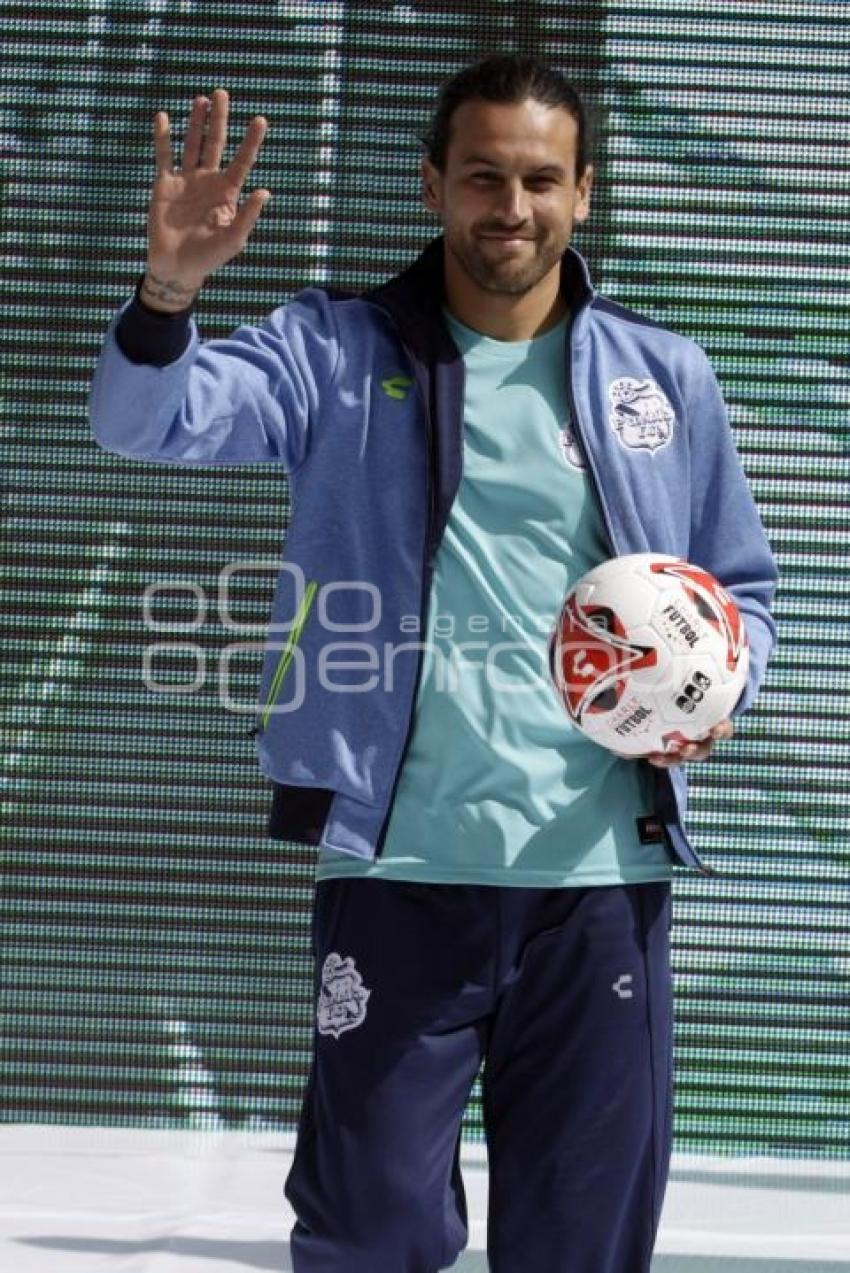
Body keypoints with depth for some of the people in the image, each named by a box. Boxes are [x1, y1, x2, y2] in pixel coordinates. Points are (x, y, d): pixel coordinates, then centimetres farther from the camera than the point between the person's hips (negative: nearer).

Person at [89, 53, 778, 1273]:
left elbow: (743, 589, 18)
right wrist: (170, 288, -30)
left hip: (603, 873, 2)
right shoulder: (339, 353, 4)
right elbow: (146, 420, -10)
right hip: (400, 868, -2)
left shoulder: (665, 377, 9)